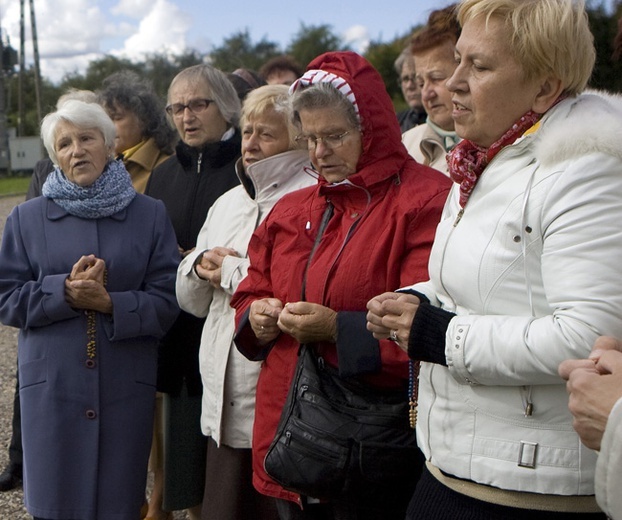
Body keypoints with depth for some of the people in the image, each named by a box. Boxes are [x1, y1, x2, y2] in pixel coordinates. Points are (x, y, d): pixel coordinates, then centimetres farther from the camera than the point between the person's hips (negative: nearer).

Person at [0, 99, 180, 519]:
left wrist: (110, 303, -17)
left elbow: (166, 302, -1)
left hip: (127, 386, 0)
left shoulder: (150, 215, 5)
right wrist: (65, 291, -14)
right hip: (52, 387, 0)